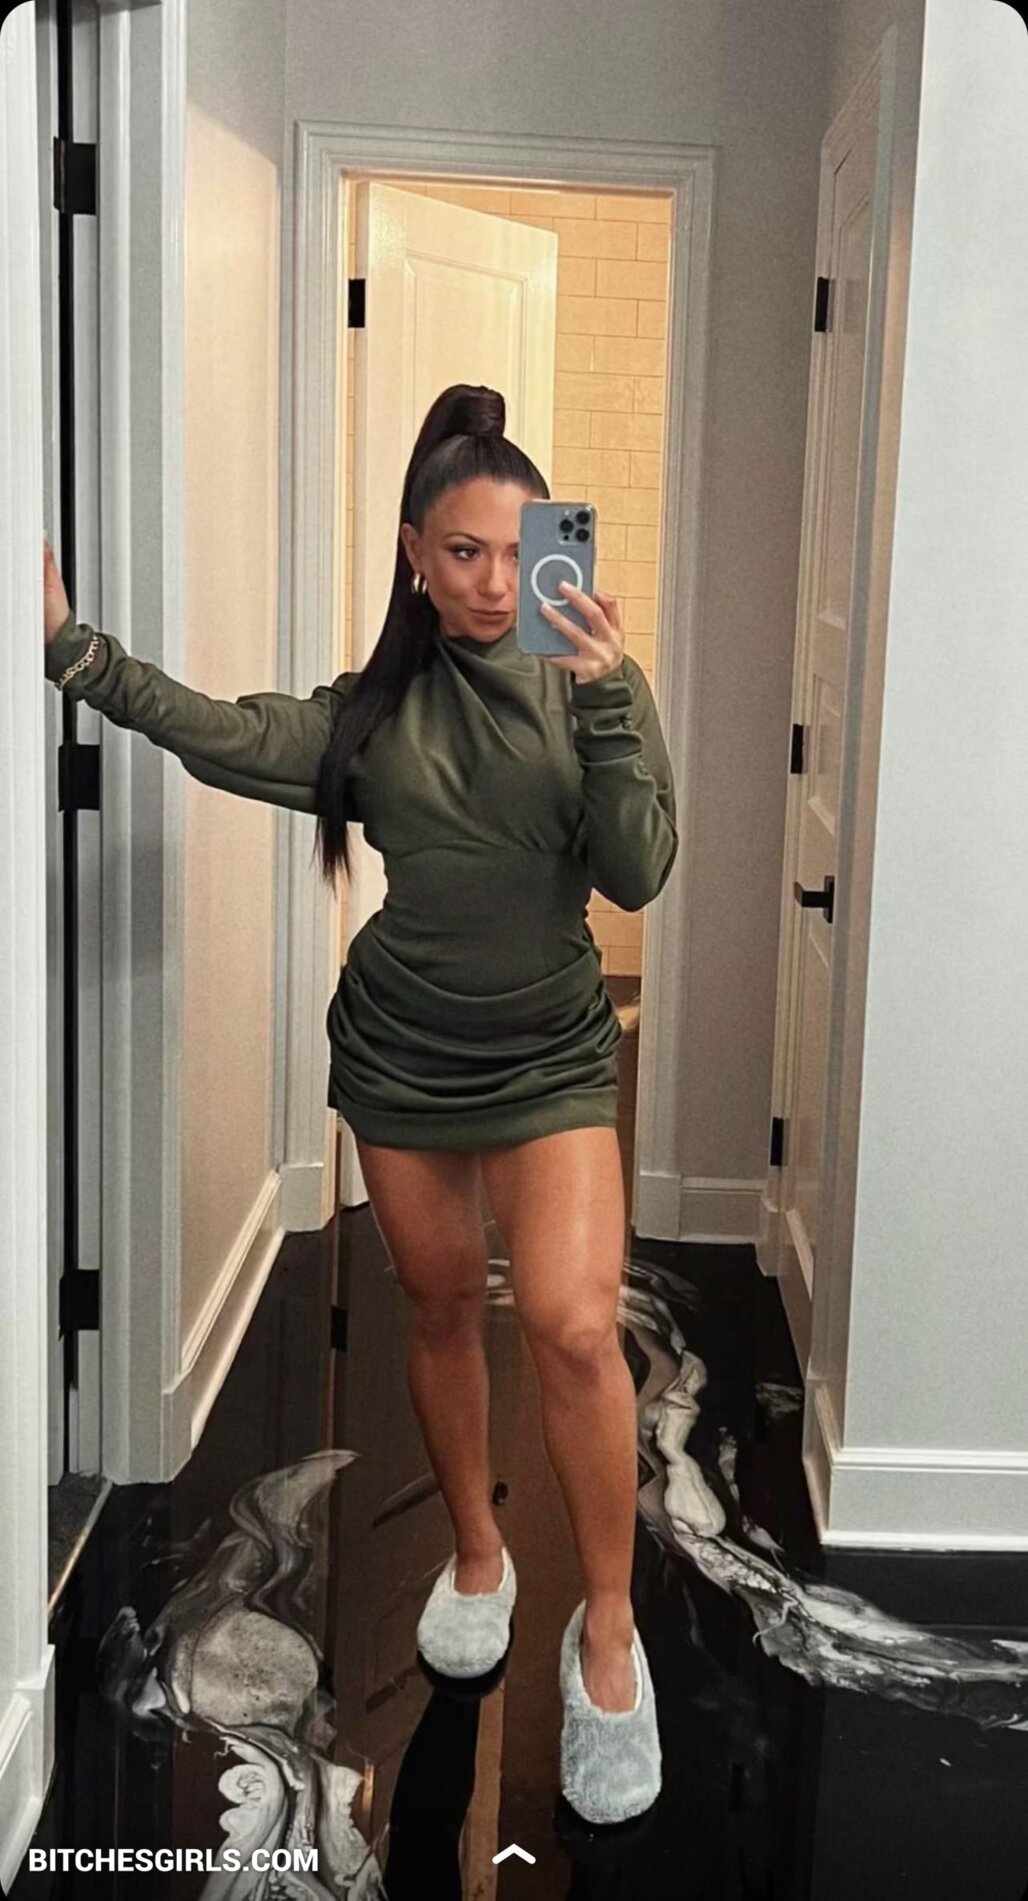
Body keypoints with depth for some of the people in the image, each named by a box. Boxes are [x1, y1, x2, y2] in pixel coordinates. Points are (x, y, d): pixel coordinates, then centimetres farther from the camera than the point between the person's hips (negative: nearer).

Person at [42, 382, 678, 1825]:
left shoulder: (596, 687, -7)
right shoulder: (376, 708, -1)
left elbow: (638, 875, -16)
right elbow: (225, 738, -11)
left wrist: (606, 702, -26)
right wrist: (72, 648, -17)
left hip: (548, 1053, -2)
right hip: (401, 1052, 3)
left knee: (573, 1325, -18)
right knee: (441, 1312, 15)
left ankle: (608, 1629, 1)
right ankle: (477, 1556, 39)